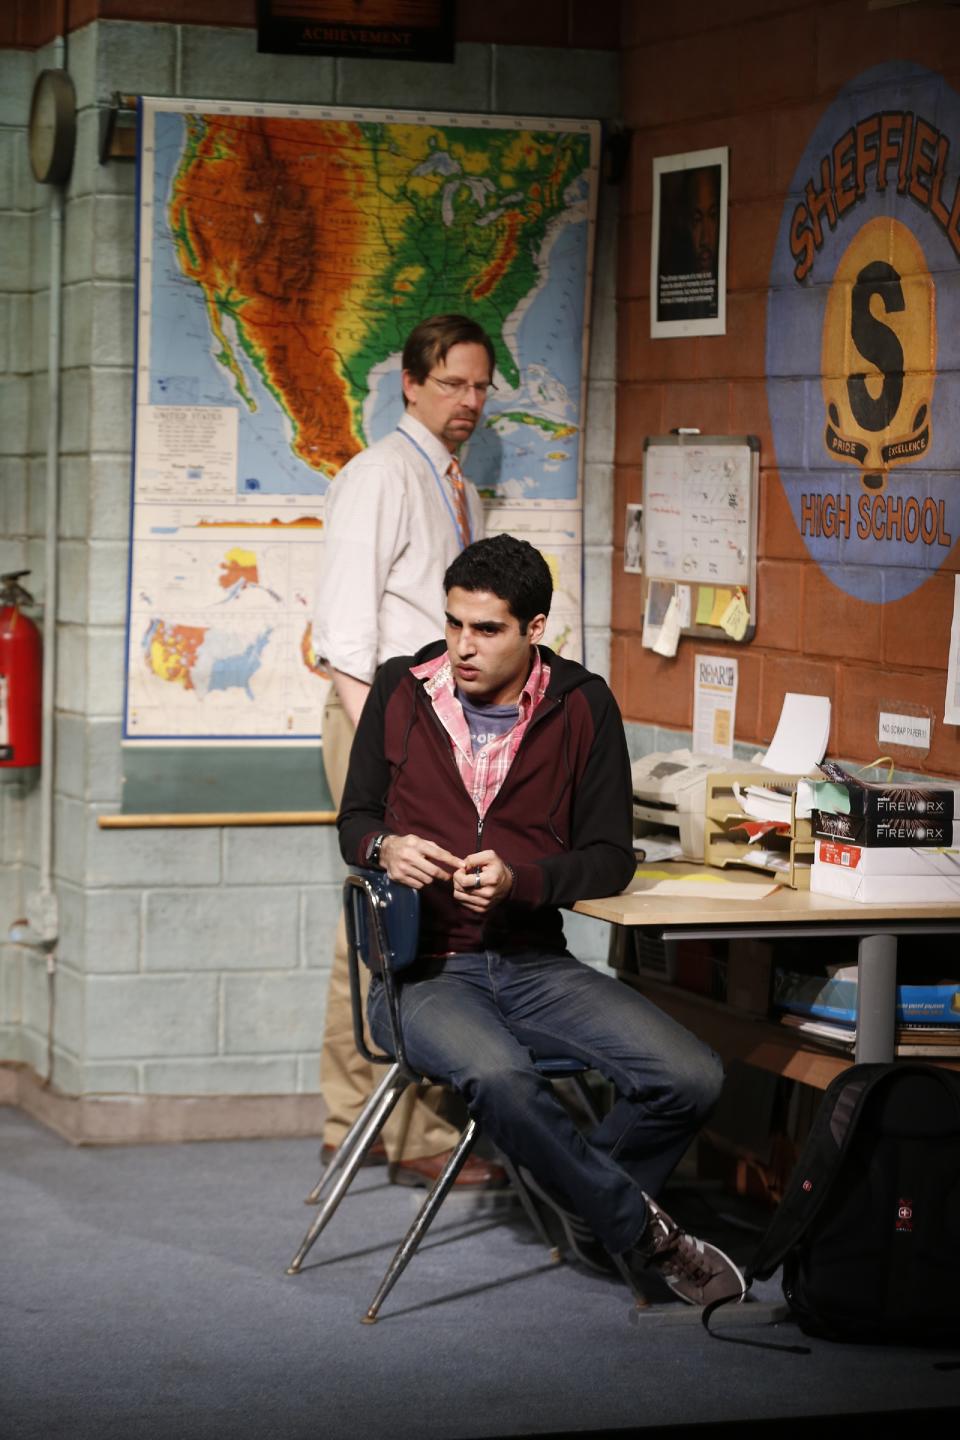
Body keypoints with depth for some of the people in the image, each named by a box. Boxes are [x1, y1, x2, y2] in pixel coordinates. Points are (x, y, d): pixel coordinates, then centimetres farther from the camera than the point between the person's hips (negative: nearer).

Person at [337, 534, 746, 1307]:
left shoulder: (582, 707, 3)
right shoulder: (402, 691, 4)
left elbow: (610, 858, 2)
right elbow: (356, 818, 13)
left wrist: (518, 880, -17)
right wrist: (386, 847, -12)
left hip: (534, 963, 2)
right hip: (422, 970, -2)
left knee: (690, 1079, -20)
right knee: (498, 1073, -37)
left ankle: (587, 1197, 11)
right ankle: (641, 1228, -13)